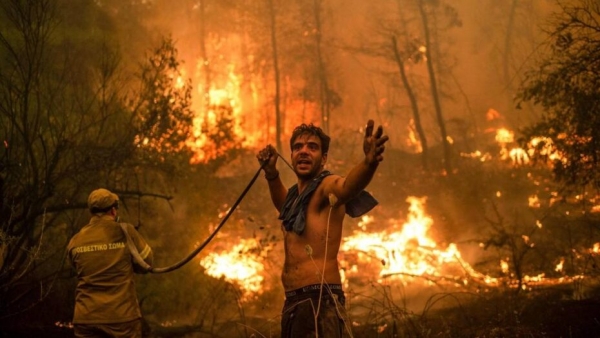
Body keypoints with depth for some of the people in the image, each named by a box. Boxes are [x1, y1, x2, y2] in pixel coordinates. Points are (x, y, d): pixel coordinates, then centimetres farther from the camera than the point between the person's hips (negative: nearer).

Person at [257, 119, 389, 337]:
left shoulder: (327, 187, -6)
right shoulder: (296, 194, 19)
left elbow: (348, 185, -30)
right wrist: (271, 173, 26)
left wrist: (369, 162, -52)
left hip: (320, 303, -9)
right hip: (292, 303, 9)